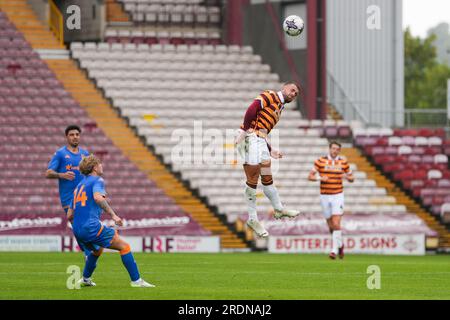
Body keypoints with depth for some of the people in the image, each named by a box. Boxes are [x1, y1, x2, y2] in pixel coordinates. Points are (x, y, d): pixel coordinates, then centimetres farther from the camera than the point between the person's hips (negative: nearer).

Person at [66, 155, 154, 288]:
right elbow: (98, 197, -23)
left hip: (77, 231, 8)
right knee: (124, 247, -2)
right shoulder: (97, 180, 1)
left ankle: (85, 279, 35)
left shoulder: (79, 185, 24)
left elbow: (69, 215, 24)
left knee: (97, 250, 35)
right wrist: (113, 215, -19)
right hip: (91, 226, -8)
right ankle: (136, 280, -8)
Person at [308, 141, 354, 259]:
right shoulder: (320, 161, -1)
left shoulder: (343, 162, 2)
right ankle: (340, 244, 34)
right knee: (331, 226, 8)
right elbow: (310, 176, -3)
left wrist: (346, 176, -13)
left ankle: (334, 250, -12)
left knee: (336, 224, -16)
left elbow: (352, 178, 11)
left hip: (337, 196, -1)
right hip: (324, 196, 1)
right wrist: (320, 178, -22)